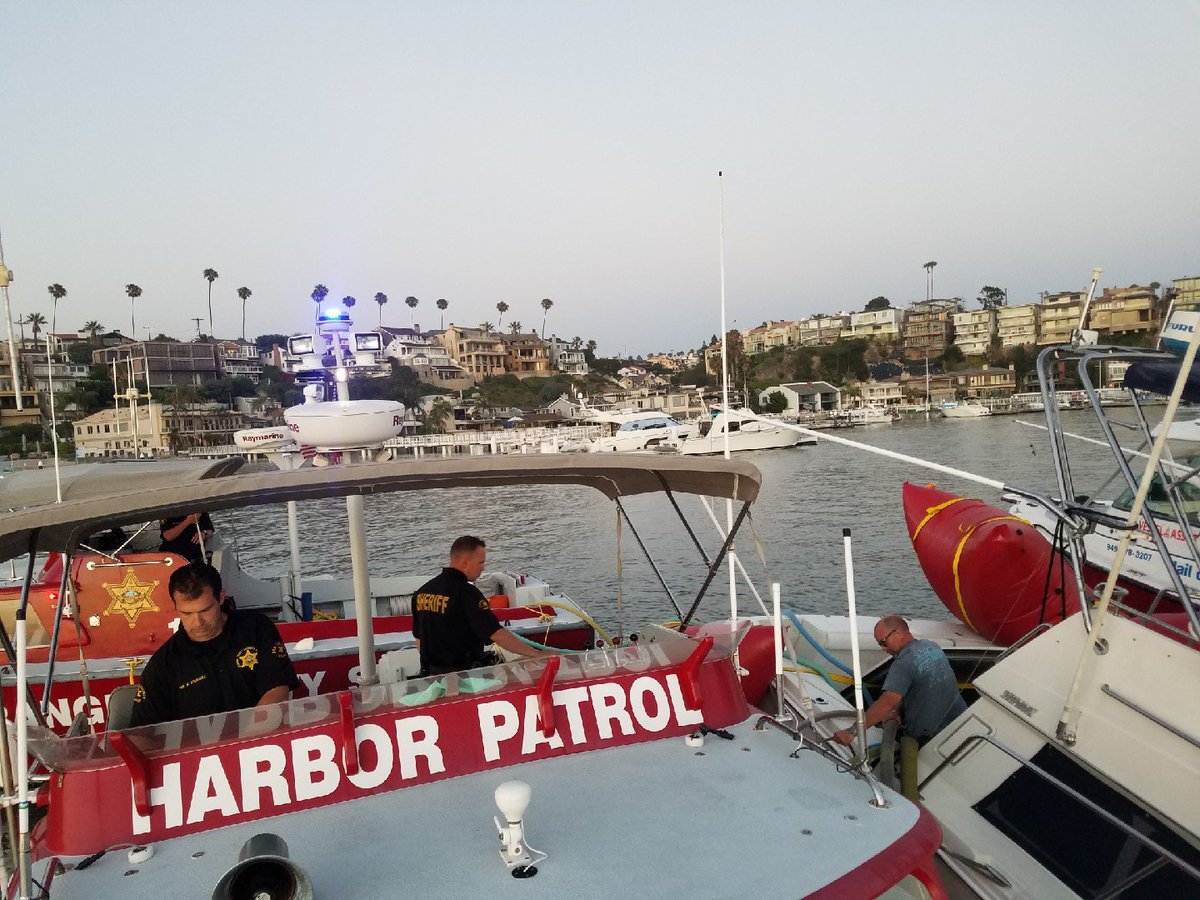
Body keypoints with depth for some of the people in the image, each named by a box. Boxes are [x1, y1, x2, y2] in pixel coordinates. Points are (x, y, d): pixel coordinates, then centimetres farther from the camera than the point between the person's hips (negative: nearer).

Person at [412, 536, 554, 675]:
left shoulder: (421, 592, 4)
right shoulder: (467, 593, -20)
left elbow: (419, 639, 13)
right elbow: (497, 635, -26)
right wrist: (538, 654, -22)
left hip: (432, 674, 8)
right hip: (464, 675, -8)